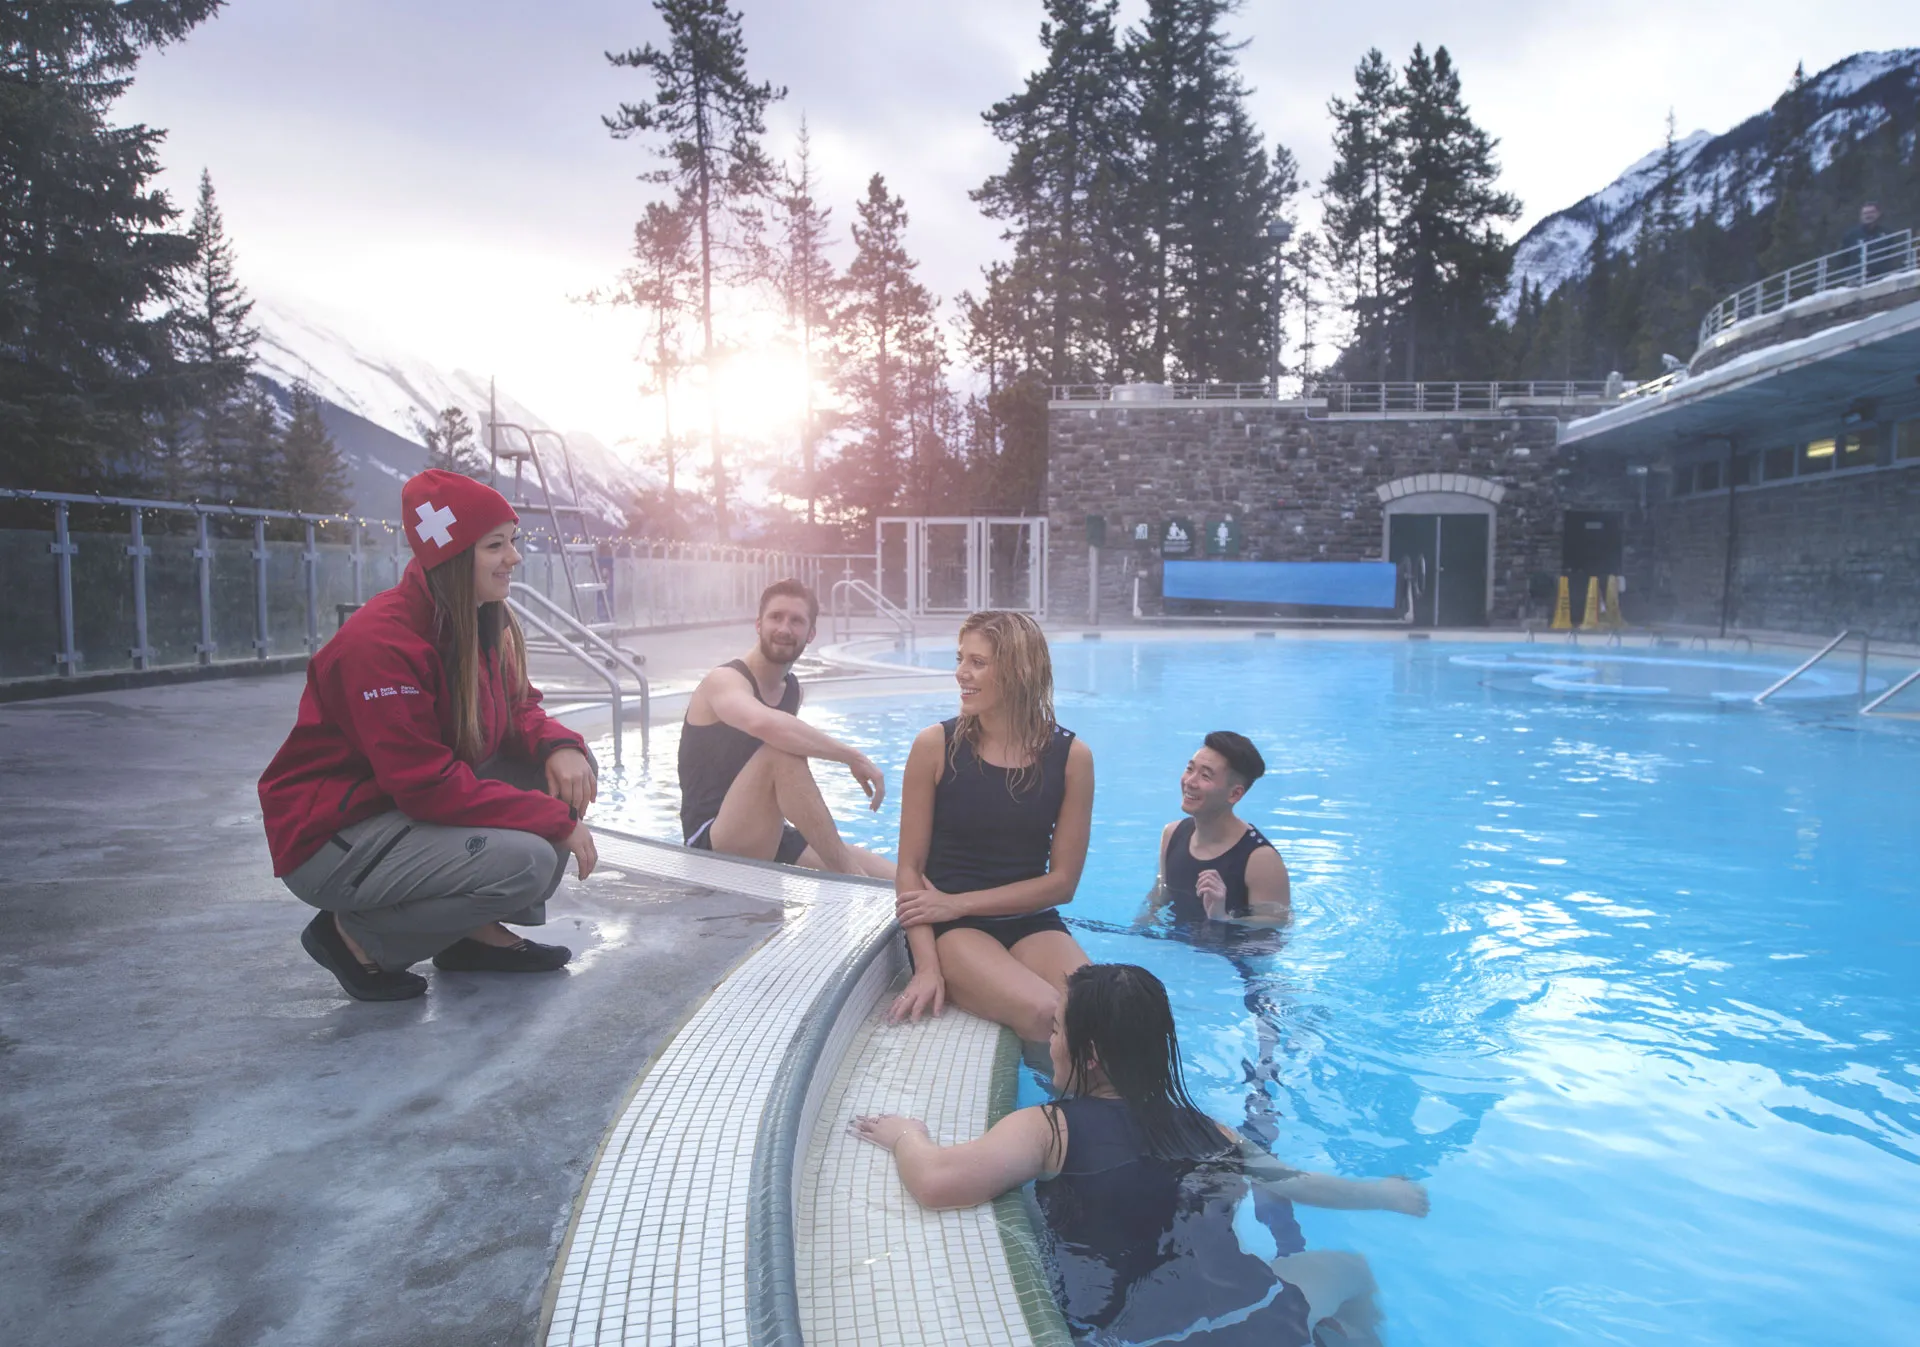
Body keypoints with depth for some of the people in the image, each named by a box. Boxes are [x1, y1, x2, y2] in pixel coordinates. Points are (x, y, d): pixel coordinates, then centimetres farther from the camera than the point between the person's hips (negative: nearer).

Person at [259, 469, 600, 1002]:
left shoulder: (486, 623, 0)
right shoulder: (379, 642, -27)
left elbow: (516, 710, 8)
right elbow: (428, 783, -29)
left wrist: (558, 745, -17)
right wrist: (557, 820, -26)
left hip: (413, 813, 9)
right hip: (330, 838, -9)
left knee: (566, 769, -6)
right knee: (526, 861, -28)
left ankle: (479, 931, 5)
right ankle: (359, 936, -4)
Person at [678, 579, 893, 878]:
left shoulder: (792, 689, 10)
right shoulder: (725, 681, -14)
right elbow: (765, 724, -37)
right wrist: (853, 756, -34)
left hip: (770, 840, 6)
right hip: (713, 846, -6)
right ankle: (848, 872, -25)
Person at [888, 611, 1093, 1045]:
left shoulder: (1070, 756, -2)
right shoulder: (936, 745, -5)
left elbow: (1062, 881, 0)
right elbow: (909, 868, -4)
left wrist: (959, 903, -7)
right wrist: (927, 965, -17)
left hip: (1032, 923, 2)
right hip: (950, 929, -2)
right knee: (1041, 1013, -29)